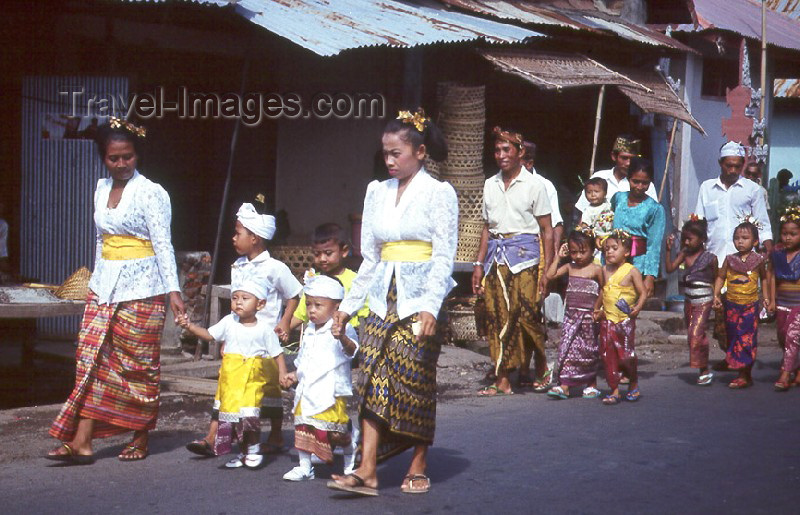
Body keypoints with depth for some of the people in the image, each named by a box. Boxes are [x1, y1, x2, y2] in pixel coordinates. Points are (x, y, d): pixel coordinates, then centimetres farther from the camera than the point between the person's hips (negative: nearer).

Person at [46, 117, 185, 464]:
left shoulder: (150, 192, -9)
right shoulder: (102, 188, 12)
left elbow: (162, 243, -13)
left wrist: (173, 289, -20)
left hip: (141, 289, -6)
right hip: (104, 286, 6)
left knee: (137, 365, 2)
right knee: (91, 361, -1)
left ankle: (141, 438, 15)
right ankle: (81, 442, -2)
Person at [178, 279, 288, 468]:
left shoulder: (265, 329, -4)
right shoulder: (229, 322, 4)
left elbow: (277, 353, 0)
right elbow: (208, 334, 8)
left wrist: (282, 373, -11)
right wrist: (189, 326, -5)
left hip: (252, 379, -4)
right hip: (229, 378, 4)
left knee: (248, 414, -16)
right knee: (231, 413, 8)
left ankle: (253, 448, 7)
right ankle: (243, 452, 23)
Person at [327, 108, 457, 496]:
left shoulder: (438, 193, -3)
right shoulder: (377, 192, 12)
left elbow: (444, 257, -9)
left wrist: (430, 306, -20)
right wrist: (348, 305, 13)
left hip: (419, 300, -4)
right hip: (383, 300, 5)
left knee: (416, 384, 0)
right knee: (373, 381, -4)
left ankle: (418, 468, 13)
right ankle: (367, 472, -6)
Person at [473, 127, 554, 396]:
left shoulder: (533, 185, 1)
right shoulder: (490, 185, 14)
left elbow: (547, 230, 1)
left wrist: (547, 270, -6)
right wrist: (479, 264, 11)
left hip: (524, 252, -4)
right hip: (496, 254, 4)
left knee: (526, 312, -12)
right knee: (498, 315, -3)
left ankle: (542, 369, 11)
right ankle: (502, 380, 0)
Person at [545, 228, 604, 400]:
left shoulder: (596, 269, -5)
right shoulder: (569, 268, 7)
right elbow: (550, 275, 1)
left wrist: (596, 308, -8)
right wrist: (558, 257, 2)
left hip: (588, 317, -3)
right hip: (570, 315, 3)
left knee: (589, 350, 6)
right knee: (567, 348, -4)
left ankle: (592, 385, 19)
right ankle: (563, 385, -7)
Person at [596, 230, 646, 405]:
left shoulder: (632, 271, -5)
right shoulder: (604, 271, 9)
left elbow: (642, 293, -5)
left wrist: (637, 308, -21)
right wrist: (598, 311, 10)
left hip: (625, 320, -5)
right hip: (607, 320, 5)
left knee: (626, 355, -3)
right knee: (608, 355, 2)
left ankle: (634, 384, 22)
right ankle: (614, 390, 9)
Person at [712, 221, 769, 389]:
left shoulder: (759, 260, -2)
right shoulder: (729, 259, 0)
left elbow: (764, 278, 12)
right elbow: (720, 277, 6)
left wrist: (766, 297, 8)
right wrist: (716, 295, -5)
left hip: (750, 306, -3)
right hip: (731, 304, 3)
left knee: (747, 340, -5)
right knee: (733, 338, 8)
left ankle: (745, 376, -1)